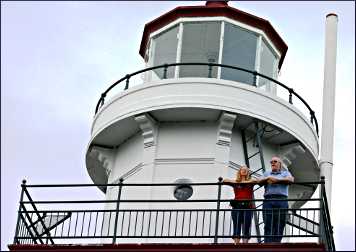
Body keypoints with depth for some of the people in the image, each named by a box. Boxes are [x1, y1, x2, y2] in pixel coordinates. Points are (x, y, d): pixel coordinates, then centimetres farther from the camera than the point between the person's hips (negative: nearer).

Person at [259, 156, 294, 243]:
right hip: (268, 200, 1)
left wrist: (277, 179, -6)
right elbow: (260, 181, 9)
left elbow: (291, 180, -2)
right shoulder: (267, 173, 27)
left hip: (282, 201, -1)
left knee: (279, 226, -7)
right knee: (268, 227, -9)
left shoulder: (285, 173, 20)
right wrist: (268, 178, -8)